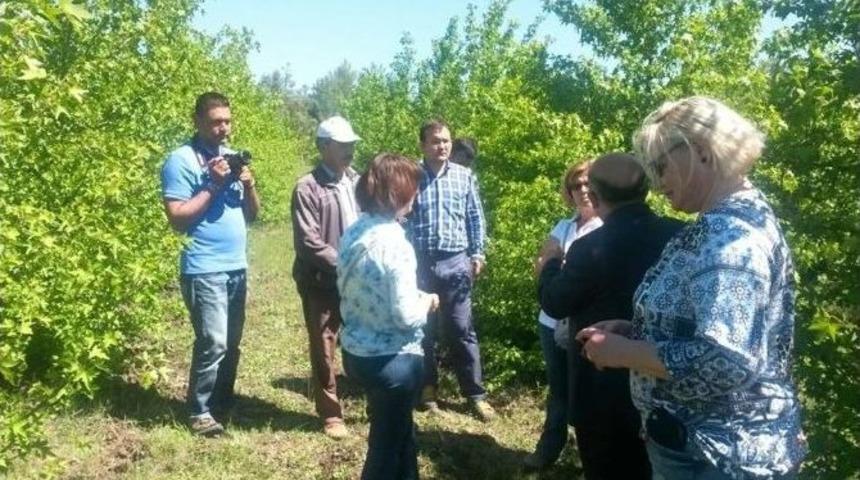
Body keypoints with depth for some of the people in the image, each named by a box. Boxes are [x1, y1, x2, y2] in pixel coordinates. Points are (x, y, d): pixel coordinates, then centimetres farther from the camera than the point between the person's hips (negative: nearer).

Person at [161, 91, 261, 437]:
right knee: (213, 342, -9)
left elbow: (252, 214, 14)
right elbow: (177, 219, -15)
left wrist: (248, 185, -5)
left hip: (237, 266, 7)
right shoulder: (181, 160, -7)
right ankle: (199, 411, 7)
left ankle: (223, 401, 27)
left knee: (232, 342, 13)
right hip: (205, 270, -7)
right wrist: (213, 185, -17)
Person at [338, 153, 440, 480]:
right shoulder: (395, 244, -24)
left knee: (398, 431, 28)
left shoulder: (353, 233, 1)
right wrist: (427, 303, -4)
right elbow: (406, 316, -24)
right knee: (387, 442, 13)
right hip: (392, 359, -8)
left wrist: (413, 295, 8)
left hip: (356, 352, 8)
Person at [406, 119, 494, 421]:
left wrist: (477, 253, 4)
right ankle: (427, 388, 27)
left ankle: (475, 393, 16)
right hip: (419, 262, 0)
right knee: (423, 329, 11)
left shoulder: (464, 176, 3)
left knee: (461, 330, 6)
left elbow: (475, 217, 8)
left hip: (455, 262, 0)